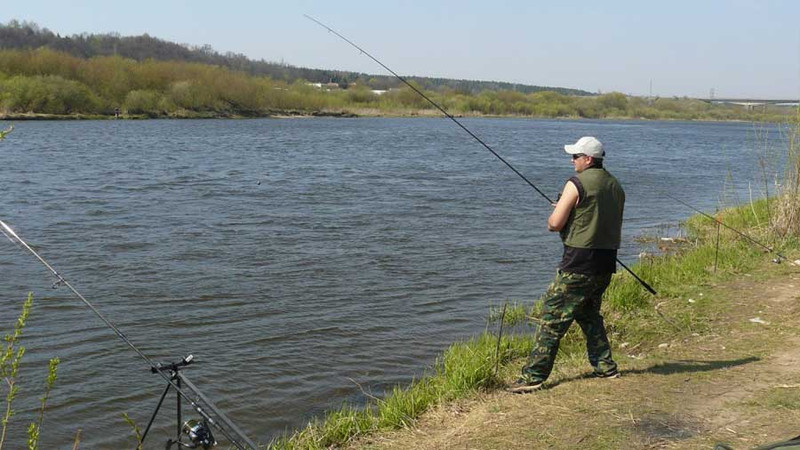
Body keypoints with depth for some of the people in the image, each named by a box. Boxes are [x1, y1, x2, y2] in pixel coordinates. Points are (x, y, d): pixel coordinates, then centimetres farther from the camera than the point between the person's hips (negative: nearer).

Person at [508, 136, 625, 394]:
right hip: (606, 262, 8)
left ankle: (533, 376, -5)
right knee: (589, 314, 25)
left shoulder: (577, 184, -11)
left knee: (551, 319, -5)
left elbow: (555, 224, -14)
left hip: (579, 263, -8)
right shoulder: (616, 186, 13)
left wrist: (552, 220, 10)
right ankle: (605, 367, 25)